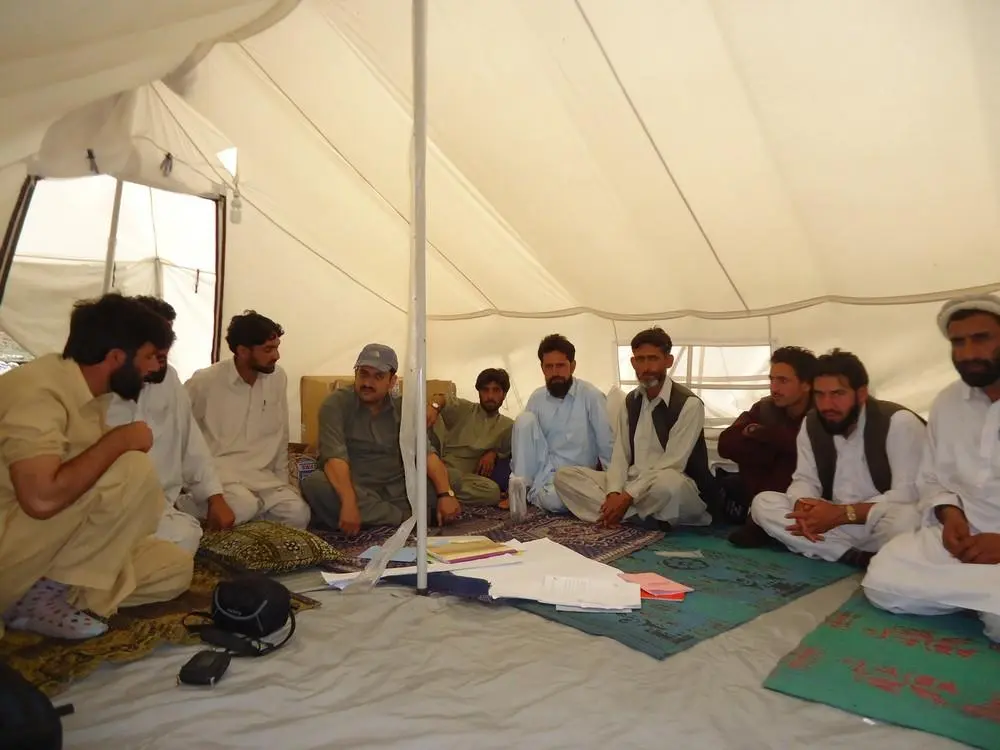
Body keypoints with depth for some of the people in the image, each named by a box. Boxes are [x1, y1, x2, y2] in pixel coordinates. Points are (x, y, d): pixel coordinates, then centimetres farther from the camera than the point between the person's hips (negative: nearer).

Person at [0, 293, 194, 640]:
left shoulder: (85, 393, 5)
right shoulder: (38, 390, -23)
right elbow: (41, 498, -36)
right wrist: (120, 440, -25)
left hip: (51, 543, 9)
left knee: (176, 568, 1)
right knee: (135, 471, -27)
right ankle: (43, 594, -12)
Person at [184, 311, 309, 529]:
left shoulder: (278, 378, 1)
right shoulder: (204, 381, -11)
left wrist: (282, 482, 11)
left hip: (261, 474, 4)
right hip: (217, 471, -3)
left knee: (298, 513, -19)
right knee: (242, 508, -32)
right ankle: (192, 502, -3)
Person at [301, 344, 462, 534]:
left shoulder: (403, 409, 3)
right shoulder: (336, 404, -8)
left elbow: (426, 452, -9)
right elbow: (335, 456, -22)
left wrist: (446, 493, -25)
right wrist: (349, 503, -37)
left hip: (396, 489, 2)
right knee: (314, 484, -34)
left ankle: (370, 516, -21)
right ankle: (408, 517, -25)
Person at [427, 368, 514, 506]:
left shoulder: (507, 426, 17)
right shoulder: (463, 409, 9)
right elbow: (443, 399, -10)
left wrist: (494, 453, -3)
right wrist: (435, 406, -35)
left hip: (467, 476, 2)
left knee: (492, 491, -33)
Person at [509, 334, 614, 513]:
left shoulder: (591, 396, -11)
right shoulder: (536, 398, 3)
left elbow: (608, 446, -11)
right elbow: (523, 444, 7)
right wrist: (514, 481, 3)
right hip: (543, 470, 4)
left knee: (552, 500, -38)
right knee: (524, 419, -18)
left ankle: (533, 494, -3)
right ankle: (521, 486, -15)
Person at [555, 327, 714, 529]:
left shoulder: (689, 404, -11)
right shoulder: (631, 402, 10)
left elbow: (671, 464, -18)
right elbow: (620, 455, 3)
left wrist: (627, 497, -23)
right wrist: (614, 493, -16)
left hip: (678, 489, -7)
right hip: (632, 484, 7)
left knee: (667, 481, -43)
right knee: (565, 475, -9)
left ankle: (630, 517, -13)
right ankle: (644, 517, -21)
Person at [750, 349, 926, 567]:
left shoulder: (899, 422, -17)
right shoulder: (811, 424, 1)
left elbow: (908, 495, -22)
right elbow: (805, 480, 2)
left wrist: (841, 513, -31)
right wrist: (804, 508, -24)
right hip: (833, 523, 6)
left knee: (906, 518, -40)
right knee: (762, 503, -14)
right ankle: (857, 557, -20)